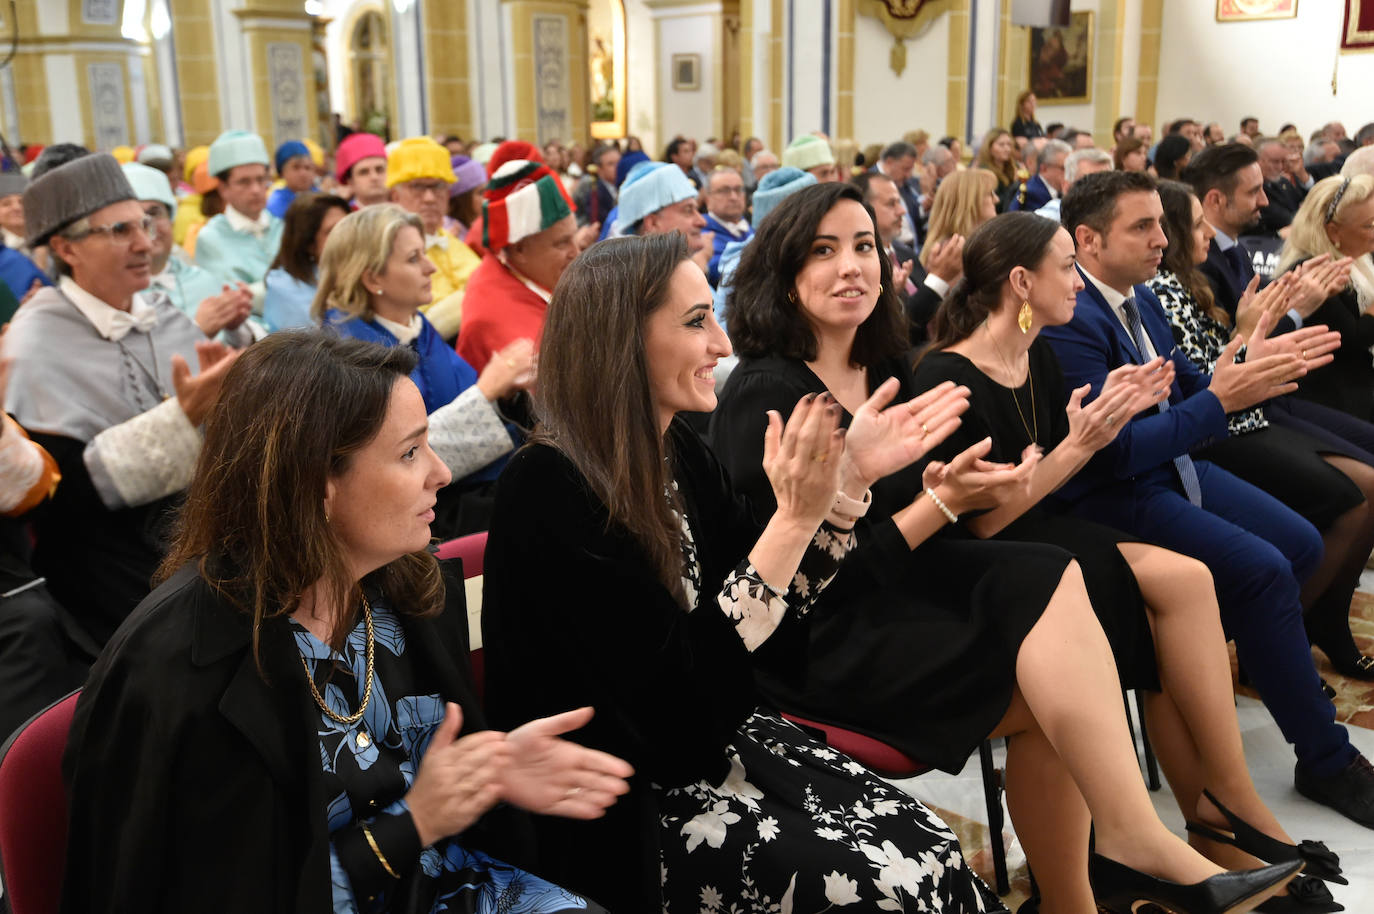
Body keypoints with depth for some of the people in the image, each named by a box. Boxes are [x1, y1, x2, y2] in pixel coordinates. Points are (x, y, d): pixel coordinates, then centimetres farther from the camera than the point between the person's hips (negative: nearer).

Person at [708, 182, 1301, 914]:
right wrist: (944, 505, -18)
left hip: (893, 589, 7)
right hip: (820, 647, -7)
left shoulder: (886, 370, 10)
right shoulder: (764, 397, -13)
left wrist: (941, 490, -9)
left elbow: (897, 505, 14)